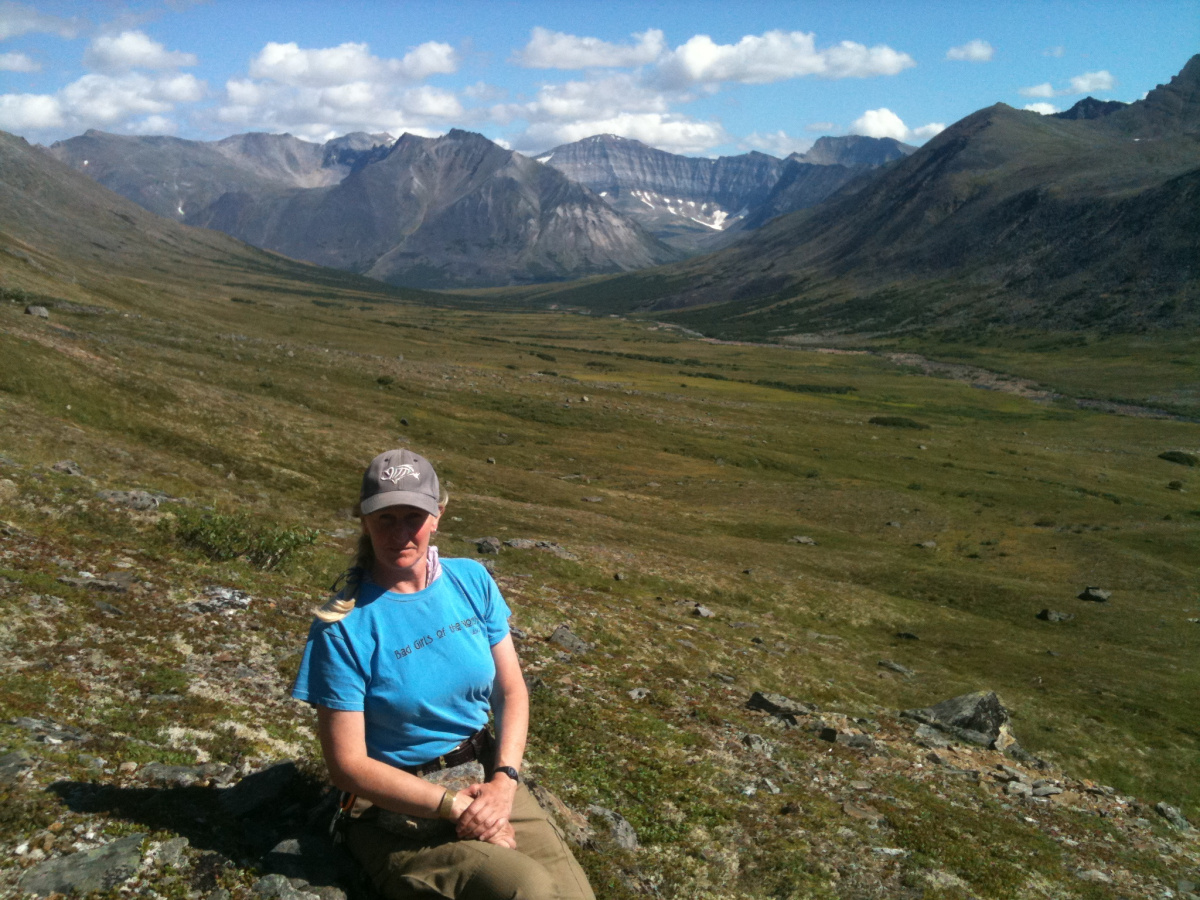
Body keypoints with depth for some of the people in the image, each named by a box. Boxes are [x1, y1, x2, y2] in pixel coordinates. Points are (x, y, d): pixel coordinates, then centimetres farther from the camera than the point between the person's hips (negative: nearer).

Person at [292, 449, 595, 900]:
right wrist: (459, 807, -17)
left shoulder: (471, 580, 0)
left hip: (489, 780, 5)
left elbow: (511, 691, 6)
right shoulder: (342, 628, -14)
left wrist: (504, 779, -12)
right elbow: (348, 764, -13)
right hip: (398, 808, -4)